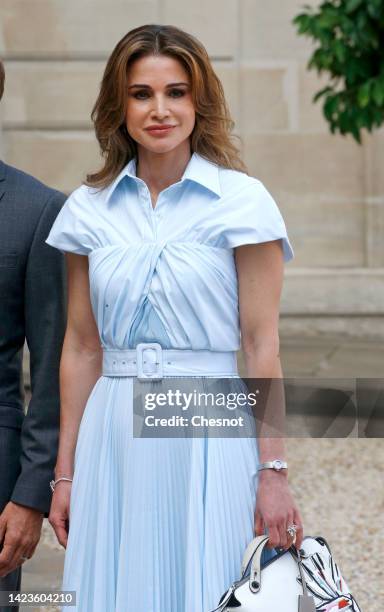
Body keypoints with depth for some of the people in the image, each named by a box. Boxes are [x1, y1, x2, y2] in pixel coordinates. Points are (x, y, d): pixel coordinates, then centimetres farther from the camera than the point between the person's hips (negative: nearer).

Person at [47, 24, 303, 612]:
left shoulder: (241, 200, -4)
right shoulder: (89, 208, 6)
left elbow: (262, 345, -6)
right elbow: (81, 348, 9)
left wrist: (273, 473, -9)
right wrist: (66, 471, 8)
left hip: (207, 432, -3)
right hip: (114, 436, 3)